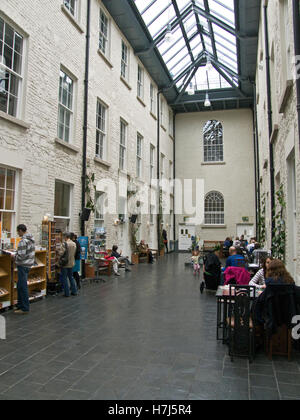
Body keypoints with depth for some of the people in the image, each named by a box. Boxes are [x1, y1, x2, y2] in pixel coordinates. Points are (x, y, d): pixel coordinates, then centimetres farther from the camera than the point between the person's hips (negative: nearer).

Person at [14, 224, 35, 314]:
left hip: (23, 266, -9)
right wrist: (17, 252, 16)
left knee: (23, 287, 0)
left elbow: (21, 256, -24)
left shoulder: (23, 241, -21)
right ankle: (20, 305, 29)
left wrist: (14, 256, -5)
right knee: (20, 286, 19)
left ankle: (25, 308, 8)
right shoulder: (31, 239, 8)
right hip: (29, 264, 9)